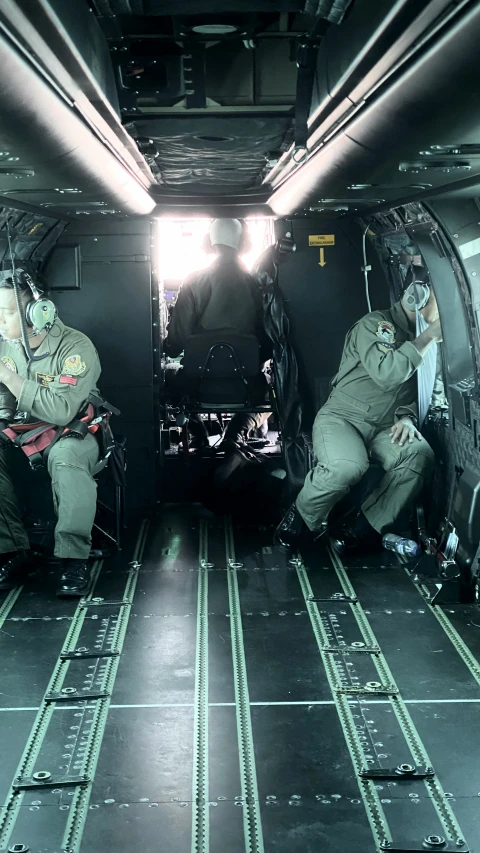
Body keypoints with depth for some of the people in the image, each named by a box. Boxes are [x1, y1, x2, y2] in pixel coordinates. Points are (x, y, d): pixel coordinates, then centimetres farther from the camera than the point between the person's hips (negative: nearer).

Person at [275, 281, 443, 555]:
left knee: (419, 455, -30)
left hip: (386, 427, 6)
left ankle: (363, 530, -17)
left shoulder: (422, 338, 12)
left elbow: (415, 391, 15)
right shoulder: (376, 324, -10)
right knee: (347, 467, -39)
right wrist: (429, 335, -19)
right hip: (343, 417, -6)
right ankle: (302, 515, -7)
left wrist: (407, 416, -8)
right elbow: (387, 373, -27)